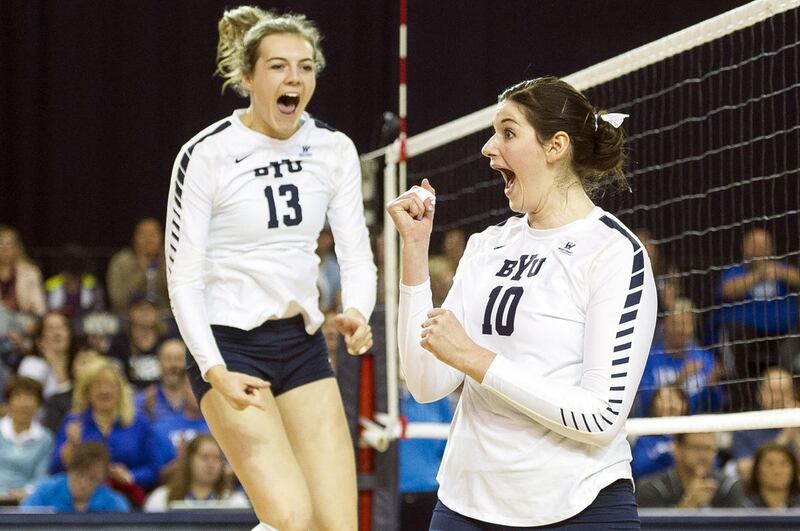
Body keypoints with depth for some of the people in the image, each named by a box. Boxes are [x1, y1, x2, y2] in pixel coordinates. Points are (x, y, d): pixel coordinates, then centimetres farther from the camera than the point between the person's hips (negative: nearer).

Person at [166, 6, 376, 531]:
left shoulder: (334, 149, 2)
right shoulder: (206, 154, -12)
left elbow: (356, 252, 5)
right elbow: (183, 277, -10)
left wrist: (357, 312, -17)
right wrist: (214, 370, -20)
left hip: (303, 344, 5)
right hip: (229, 347, -5)